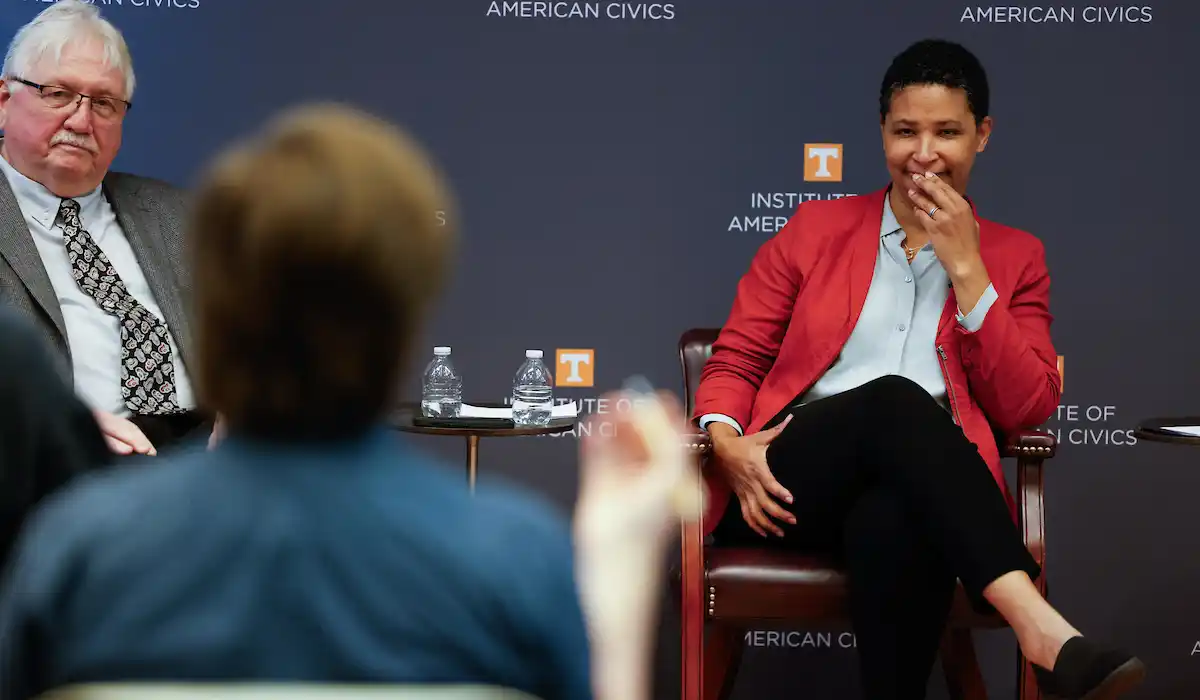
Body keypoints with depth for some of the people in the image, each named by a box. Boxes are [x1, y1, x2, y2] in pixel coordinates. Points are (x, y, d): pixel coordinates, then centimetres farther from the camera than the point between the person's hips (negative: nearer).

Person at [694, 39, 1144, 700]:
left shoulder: (1013, 256, 17)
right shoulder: (816, 228, 18)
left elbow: (1029, 410, 5)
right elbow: (734, 362, 15)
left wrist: (966, 270, -2)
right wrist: (727, 444, -9)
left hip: (916, 495, 0)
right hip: (793, 487, 0)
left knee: (895, 524, -40)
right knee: (896, 397, -35)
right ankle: (1037, 626, -46)